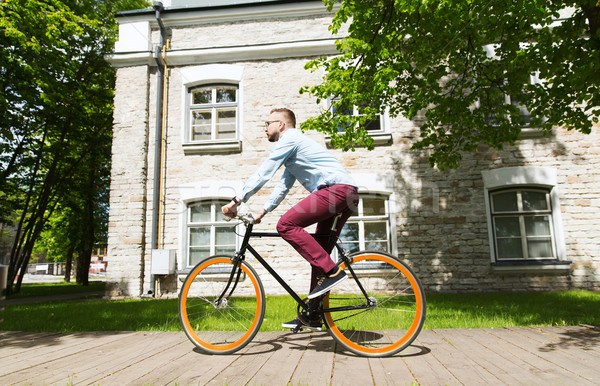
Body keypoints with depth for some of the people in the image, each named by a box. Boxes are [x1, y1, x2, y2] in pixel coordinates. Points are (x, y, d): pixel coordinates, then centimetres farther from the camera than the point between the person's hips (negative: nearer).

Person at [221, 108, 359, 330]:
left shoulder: (289, 139, -1)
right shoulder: (294, 144, 30)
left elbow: (263, 174, -8)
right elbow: (283, 187, 32)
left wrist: (236, 201, -4)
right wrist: (262, 212, 27)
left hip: (336, 188, -10)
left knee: (286, 225, -18)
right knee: (318, 253, 9)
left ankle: (331, 271, -19)